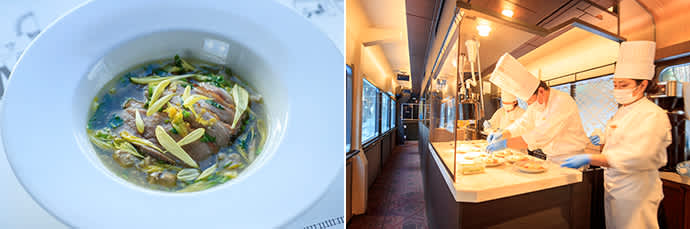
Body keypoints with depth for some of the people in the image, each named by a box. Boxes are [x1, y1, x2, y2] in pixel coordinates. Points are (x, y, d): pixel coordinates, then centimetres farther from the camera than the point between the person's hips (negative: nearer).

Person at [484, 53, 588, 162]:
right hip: (551, 158, 7)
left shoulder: (563, 102, -22)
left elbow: (541, 137, -30)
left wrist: (506, 143, -31)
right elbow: (523, 124, 11)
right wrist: (502, 134, -7)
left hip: (570, 161, -7)